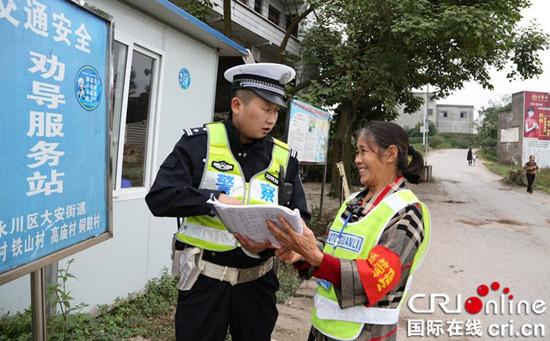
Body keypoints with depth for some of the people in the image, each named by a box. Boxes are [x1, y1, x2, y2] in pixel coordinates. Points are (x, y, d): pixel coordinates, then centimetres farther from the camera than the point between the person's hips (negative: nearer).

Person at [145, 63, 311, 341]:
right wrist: (215, 199, -24)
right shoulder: (199, 143, -7)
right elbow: (159, 198, -13)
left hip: (257, 281, 3)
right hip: (204, 279, -3)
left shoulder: (284, 158, 2)